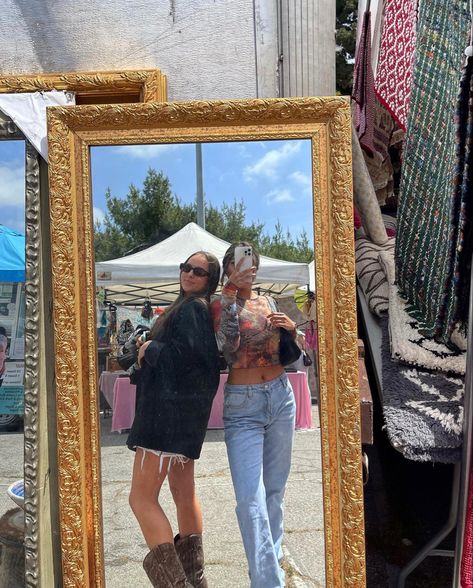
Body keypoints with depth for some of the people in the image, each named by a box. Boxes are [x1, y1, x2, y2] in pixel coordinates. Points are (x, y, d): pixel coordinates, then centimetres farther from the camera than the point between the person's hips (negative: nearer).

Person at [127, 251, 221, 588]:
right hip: (182, 408, 11)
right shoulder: (188, 307, 19)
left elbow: (194, 355, -22)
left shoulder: (192, 307, -10)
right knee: (183, 492, 17)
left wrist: (151, 350, -11)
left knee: (142, 497, -10)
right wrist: (151, 349, 7)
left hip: (172, 407, -11)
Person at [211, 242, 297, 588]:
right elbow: (228, 342, -23)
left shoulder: (266, 302, 12)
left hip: (280, 396, 5)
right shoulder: (219, 304, -2)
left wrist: (291, 328, 1)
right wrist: (231, 291, -25)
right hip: (242, 405, -5)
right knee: (251, 498, -12)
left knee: (275, 490, 14)